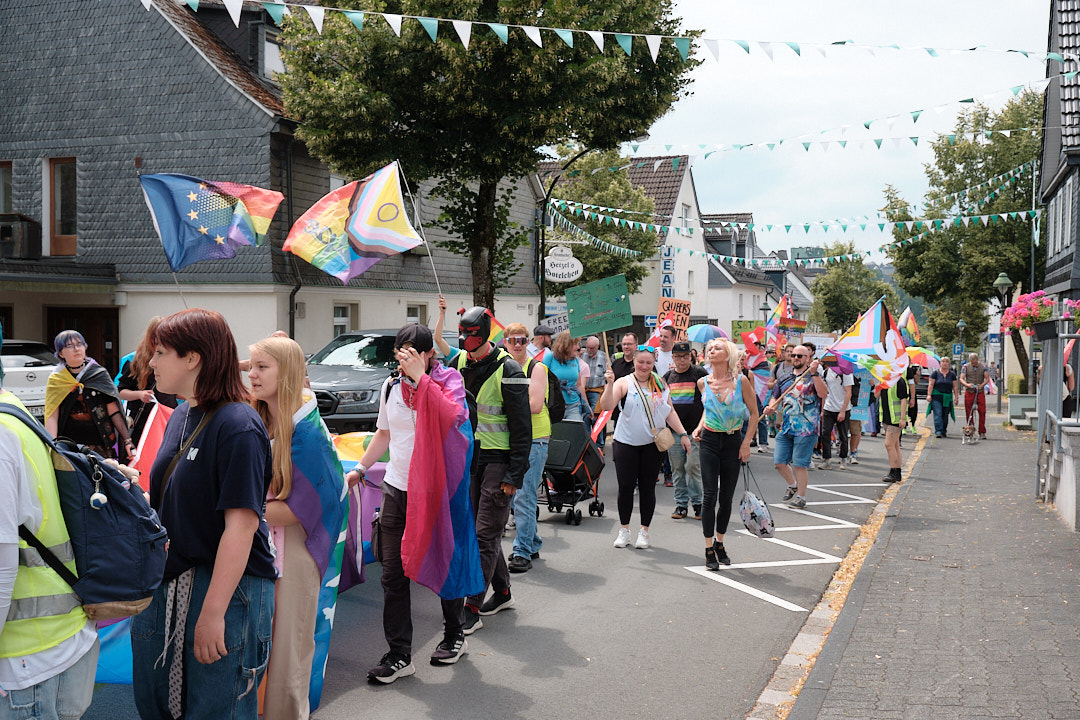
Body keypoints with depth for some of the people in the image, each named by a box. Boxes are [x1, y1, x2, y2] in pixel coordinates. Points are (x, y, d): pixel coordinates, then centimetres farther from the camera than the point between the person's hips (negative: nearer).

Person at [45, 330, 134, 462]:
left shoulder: (99, 374, 7)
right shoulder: (55, 380, 7)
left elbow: (114, 411, 5)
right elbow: (52, 417, 0)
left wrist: (127, 440, 0)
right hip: (68, 447, 0)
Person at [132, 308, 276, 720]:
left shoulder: (237, 426, -19)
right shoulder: (181, 416, 8)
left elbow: (241, 524, -23)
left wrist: (213, 612, -24)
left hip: (226, 588, -8)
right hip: (170, 582, 9)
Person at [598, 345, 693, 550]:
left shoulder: (660, 384, 9)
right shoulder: (624, 383, -2)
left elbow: (670, 412, 15)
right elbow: (606, 406, -13)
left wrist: (683, 434, 10)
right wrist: (609, 384, -25)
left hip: (652, 444, 2)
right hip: (626, 443, -2)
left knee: (648, 487, 4)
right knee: (625, 486, 0)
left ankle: (644, 531, 15)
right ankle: (624, 529, 15)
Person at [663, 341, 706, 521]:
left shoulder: (699, 373, -2)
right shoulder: (668, 376, 11)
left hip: (694, 430, -4)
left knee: (693, 466, -7)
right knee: (677, 468, 6)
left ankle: (697, 502, 7)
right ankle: (681, 504, 14)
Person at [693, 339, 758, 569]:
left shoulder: (741, 381, -8)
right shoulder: (703, 382, 1)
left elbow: (754, 413, 0)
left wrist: (746, 443, -5)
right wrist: (700, 426, 4)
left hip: (733, 442, -1)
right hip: (710, 441, 1)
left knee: (726, 498, 6)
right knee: (710, 496, -5)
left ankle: (719, 543, 25)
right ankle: (709, 550, 3)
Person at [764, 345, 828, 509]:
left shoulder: (813, 377, -2)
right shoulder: (785, 378, 14)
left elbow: (823, 393, -20)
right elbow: (776, 398, 22)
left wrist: (814, 374, -28)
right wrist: (771, 407, 0)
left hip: (806, 428, -6)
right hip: (785, 427, 6)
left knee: (799, 464, -3)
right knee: (779, 462, 7)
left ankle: (801, 497, 12)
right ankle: (793, 485, 33)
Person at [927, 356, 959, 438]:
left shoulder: (952, 374, 11)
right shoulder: (935, 373, 3)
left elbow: (955, 387, 10)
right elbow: (931, 385, -1)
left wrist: (956, 397, 3)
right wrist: (929, 395, -10)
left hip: (947, 397, 3)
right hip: (936, 397, -3)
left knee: (945, 415, 7)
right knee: (938, 414, -13)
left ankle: (943, 431, 16)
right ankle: (938, 431, -16)